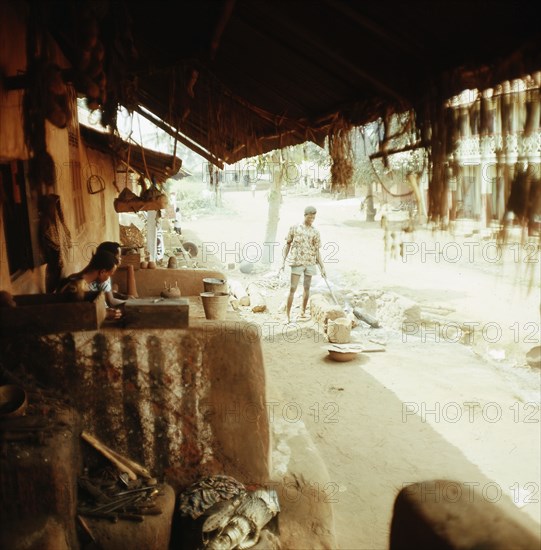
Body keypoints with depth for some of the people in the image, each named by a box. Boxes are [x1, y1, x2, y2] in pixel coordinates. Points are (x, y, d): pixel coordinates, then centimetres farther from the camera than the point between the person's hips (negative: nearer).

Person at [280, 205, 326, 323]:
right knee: (292, 288, -6)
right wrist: (283, 261, -1)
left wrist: (322, 267, 3)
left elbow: (317, 251, 7)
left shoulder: (315, 232, 4)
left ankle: (303, 312, 25)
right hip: (297, 262, -3)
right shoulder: (294, 228, 0)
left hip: (310, 263, 3)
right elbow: (288, 245, 5)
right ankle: (288, 315, -3)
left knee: (307, 287, 10)